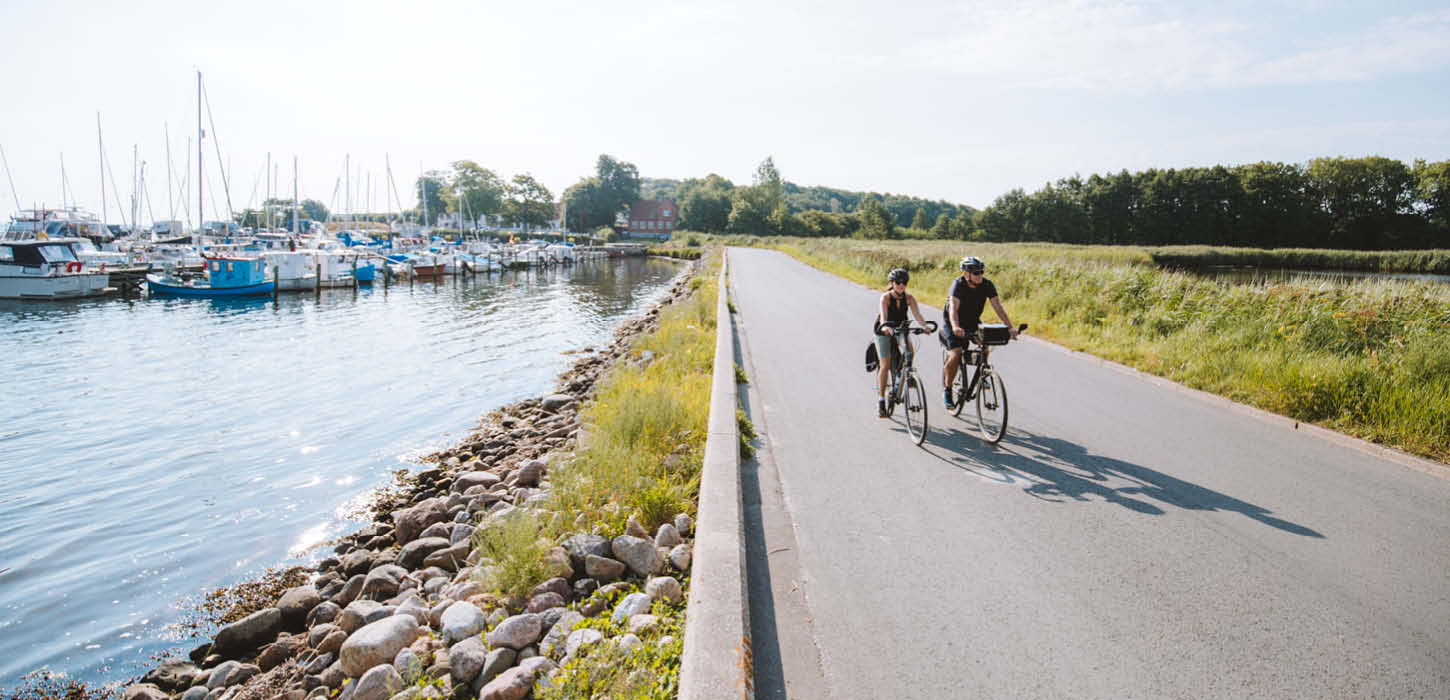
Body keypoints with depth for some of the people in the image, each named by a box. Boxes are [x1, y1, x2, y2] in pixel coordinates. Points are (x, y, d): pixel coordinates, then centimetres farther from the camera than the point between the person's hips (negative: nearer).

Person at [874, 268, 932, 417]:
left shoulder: (909, 298, -11)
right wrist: (885, 326, -57)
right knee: (885, 365, -11)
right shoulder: (885, 297, -20)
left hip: (900, 329, 3)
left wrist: (925, 325, -43)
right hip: (884, 332, -3)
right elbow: (883, 315, -37)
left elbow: (917, 314, -23)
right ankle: (881, 401, -4)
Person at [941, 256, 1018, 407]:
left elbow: (997, 306, -22)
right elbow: (953, 308, -40)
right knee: (956, 355, -18)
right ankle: (947, 389, -1)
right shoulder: (958, 284, -27)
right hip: (952, 322, -4)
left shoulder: (987, 285, -16)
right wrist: (955, 327, -58)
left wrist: (1010, 327, -34)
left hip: (972, 321, 4)